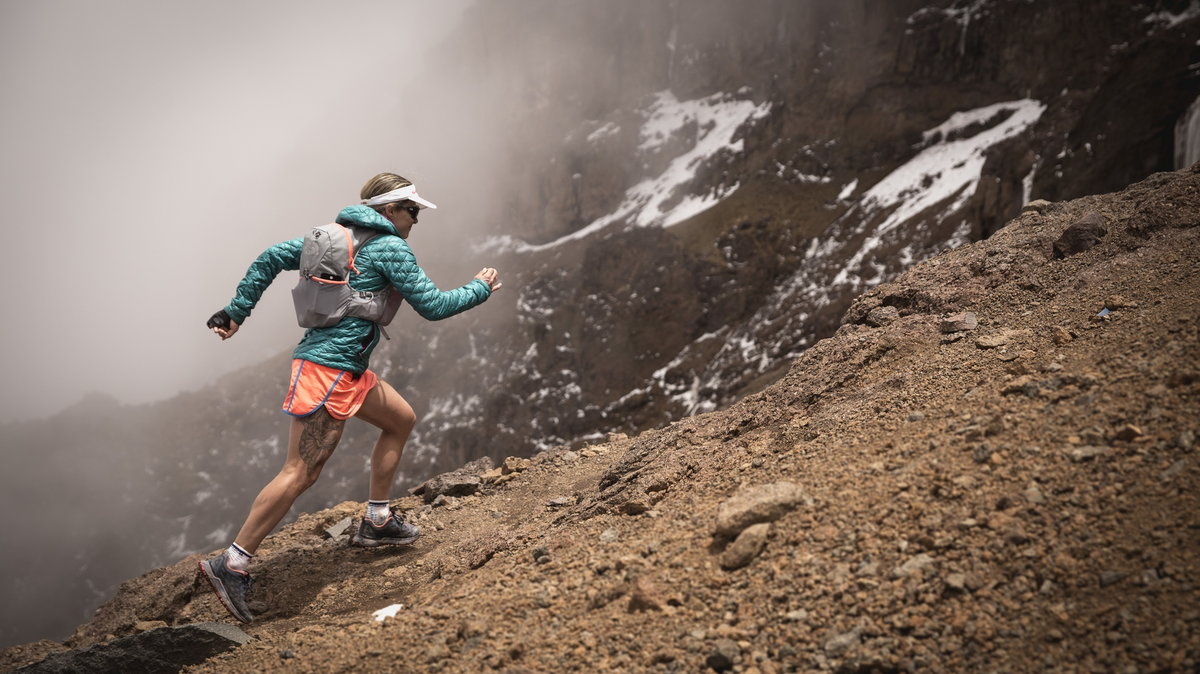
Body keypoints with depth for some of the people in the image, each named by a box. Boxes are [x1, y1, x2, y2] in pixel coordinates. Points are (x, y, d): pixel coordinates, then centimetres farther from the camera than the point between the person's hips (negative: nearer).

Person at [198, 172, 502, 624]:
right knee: (301, 472, -11)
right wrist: (480, 289, 9)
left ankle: (376, 522, 26)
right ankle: (232, 565, -10)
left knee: (401, 419, 22)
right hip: (330, 370, -10)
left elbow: (272, 258, 12)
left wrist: (237, 311, 14)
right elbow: (432, 306, -6)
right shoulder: (390, 248, -8)